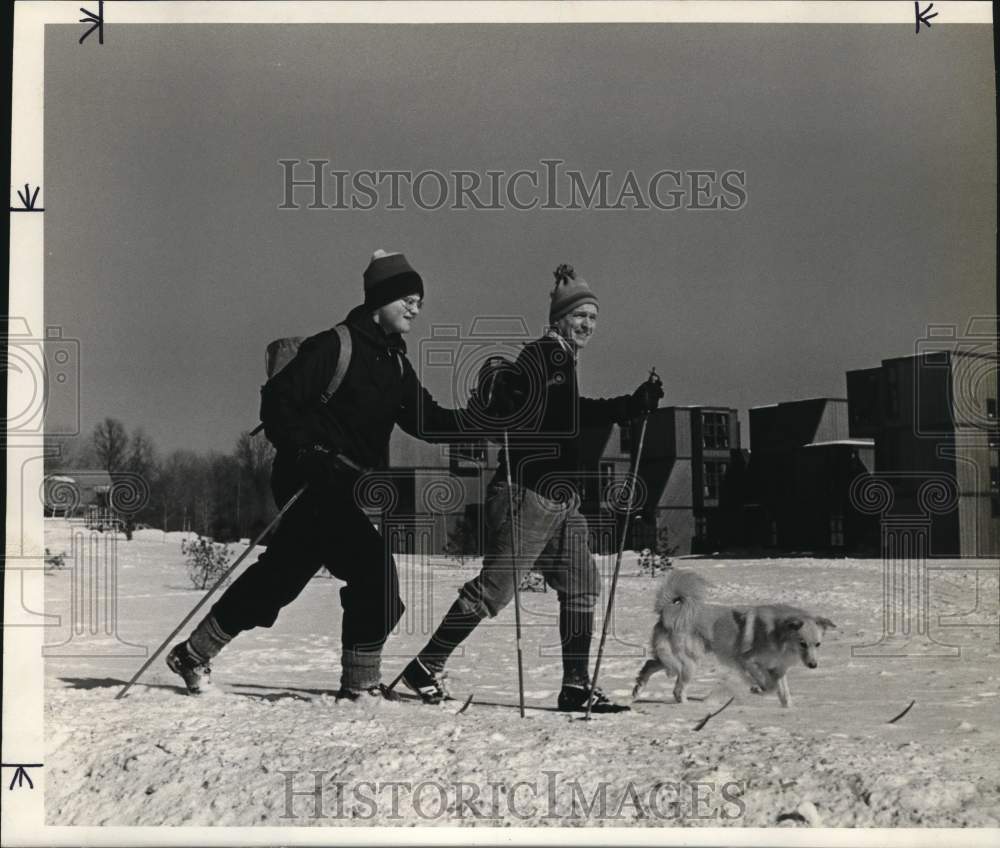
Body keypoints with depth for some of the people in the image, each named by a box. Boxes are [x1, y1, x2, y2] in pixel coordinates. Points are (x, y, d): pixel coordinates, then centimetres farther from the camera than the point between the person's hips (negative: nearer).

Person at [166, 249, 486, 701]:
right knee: (375, 571, -13)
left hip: (352, 488, 9)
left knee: (279, 576, 13)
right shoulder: (333, 346, -9)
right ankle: (361, 680, -1)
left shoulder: (396, 364, 14)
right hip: (316, 482, -8)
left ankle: (194, 652, 24)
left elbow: (426, 420, 12)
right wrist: (305, 452, -21)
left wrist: (481, 420, -1)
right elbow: (277, 398, -11)